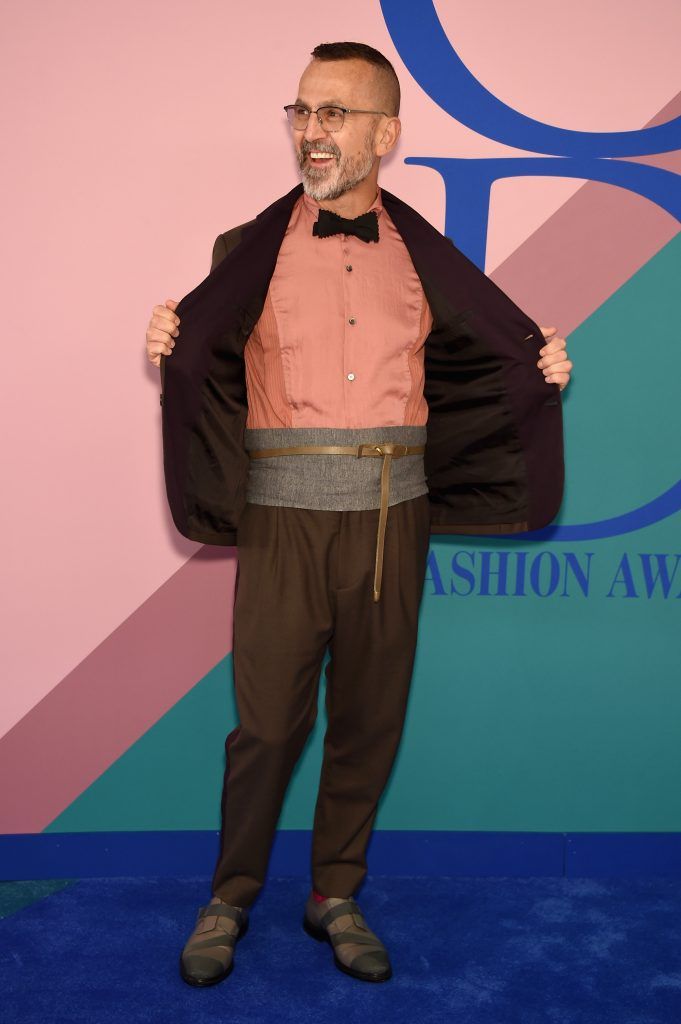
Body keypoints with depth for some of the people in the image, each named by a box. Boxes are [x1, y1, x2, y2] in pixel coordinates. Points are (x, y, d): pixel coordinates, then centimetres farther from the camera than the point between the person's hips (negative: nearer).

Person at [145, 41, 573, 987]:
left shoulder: (422, 256, 9)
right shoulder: (252, 251, 4)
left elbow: (484, 359, 14)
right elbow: (205, 368, 2)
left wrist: (541, 366, -6)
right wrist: (167, 347, -20)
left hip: (392, 517, 2)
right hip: (285, 516, -2)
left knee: (370, 716, 9)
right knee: (268, 720, 1)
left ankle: (336, 898, 28)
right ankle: (229, 902, 23)